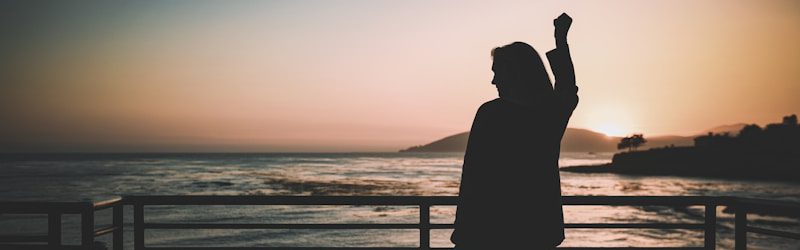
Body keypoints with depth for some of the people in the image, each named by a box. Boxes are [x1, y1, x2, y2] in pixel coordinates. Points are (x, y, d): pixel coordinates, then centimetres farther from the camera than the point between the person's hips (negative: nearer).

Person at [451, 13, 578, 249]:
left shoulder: (490, 113, -11)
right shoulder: (554, 112, 3)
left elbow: (473, 179, -13)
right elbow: (569, 89, 29)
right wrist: (561, 39, 39)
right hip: (540, 230, 5)